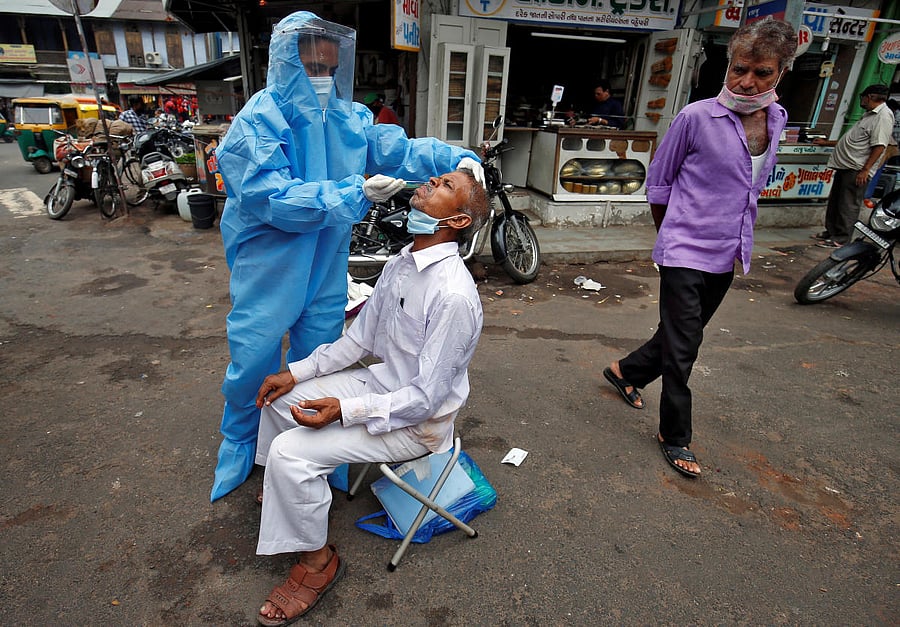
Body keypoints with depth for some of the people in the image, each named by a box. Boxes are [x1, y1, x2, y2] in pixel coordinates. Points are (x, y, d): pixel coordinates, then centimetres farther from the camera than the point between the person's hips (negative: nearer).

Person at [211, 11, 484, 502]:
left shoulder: (348, 116, 0)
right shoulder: (258, 121, -16)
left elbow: (400, 150, 2)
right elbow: (274, 199, -26)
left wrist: (456, 158, -14)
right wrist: (354, 194, -30)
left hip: (327, 268, 5)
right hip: (270, 267, -4)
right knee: (254, 357, 8)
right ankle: (239, 443, 37)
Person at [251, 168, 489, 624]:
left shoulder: (454, 295, -30)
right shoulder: (401, 263, -1)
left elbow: (426, 398, -26)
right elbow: (359, 338, 7)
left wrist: (345, 410, -28)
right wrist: (296, 372, 2)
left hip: (418, 422, -8)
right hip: (382, 381, 9)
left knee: (290, 451, -18)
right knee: (280, 394, 11)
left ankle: (317, 561, 9)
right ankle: (281, 487, 39)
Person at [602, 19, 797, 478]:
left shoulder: (777, 120, 4)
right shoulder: (697, 117, -13)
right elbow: (659, 181, -3)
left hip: (728, 256, 7)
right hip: (685, 254, -6)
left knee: (686, 333, 19)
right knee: (682, 346, -2)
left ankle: (627, 370, 44)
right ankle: (675, 435, 16)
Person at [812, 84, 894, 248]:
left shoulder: (883, 116, -11)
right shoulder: (870, 114, 22)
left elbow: (879, 146, -19)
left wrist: (865, 170, -23)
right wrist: (827, 143, 33)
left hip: (857, 171, -10)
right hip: (845, 167, 10)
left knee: (848, 205, -6)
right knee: (834, 202, 14)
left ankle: (840, 239, -2)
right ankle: (831, 232, 24)